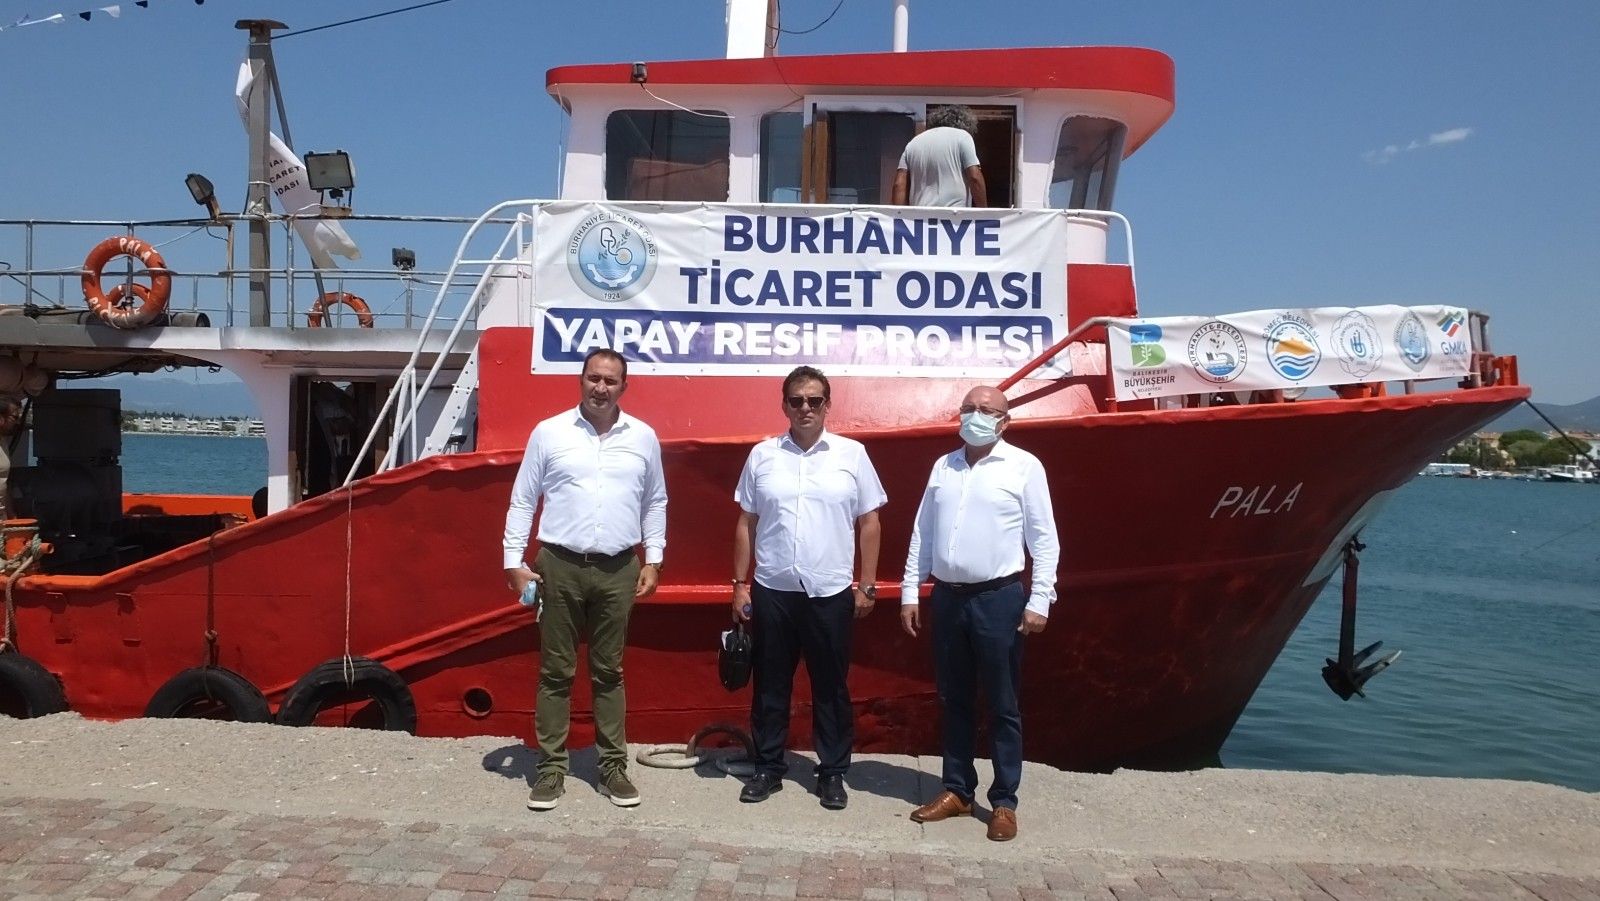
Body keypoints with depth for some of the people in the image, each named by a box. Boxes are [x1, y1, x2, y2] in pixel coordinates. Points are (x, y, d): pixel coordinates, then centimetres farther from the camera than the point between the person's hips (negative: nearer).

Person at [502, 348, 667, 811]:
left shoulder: (643, 437, 5)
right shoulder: (548, 432, 0)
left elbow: (654, 503, 13)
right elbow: (522, 501, 3)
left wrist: (653, 559, 6)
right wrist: (514, 561, -3)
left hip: (618, 570, 1)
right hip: (559, 566, -1)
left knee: (608, 671, 9)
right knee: (555, 671, 5)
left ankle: (613, 765, 17)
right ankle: (552, 766, 14)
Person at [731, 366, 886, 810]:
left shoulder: (852, 454, 0)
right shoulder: (762, 455, 3)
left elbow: (868, 523, 3)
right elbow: (746, 523, 7)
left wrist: (867, 586, 0)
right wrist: (740, 583, 4)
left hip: (831, 592, -1)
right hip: (772, 591, 1)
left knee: (831, 687, 8)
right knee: (770, 684, 10)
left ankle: (832, 772, 20)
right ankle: (768, 767, 23)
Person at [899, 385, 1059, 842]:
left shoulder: (1024, 466, -4)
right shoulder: (943, 466, 10)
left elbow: (1044, 538, -5)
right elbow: (922, 533, 12)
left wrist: (1039, 601, -11)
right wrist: (910, 593, 8)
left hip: (999, 599, -4)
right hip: (947, 598, 5)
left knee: (1002, 706, 4)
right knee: (953, 701, 13)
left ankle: (1004, 801, 15)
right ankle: (957, 790, 25)